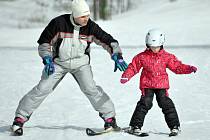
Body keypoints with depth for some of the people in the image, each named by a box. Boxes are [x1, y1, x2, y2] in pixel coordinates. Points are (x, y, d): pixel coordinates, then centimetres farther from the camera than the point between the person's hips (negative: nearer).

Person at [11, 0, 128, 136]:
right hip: (58, 62, -1)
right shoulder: (59, 23, -21)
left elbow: (108, 40, -9)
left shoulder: (90, 27, -16)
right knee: (43, 89, -10)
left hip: (81, 63, 1)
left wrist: (117, 56, -23)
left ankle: (109, 116, -4)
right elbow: (44, 42, -9)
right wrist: (47, 60, -19)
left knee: (90, 88, -17)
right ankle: (20, 117, -1)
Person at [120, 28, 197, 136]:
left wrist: (189, 69, -8)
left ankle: (174, 125, 5)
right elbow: (133, 67, 5)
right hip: (147, 85, -1)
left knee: (166, 104, -5)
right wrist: (126, 76, -8)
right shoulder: (142, 57, 0)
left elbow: (177, 67, 5)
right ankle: (136, 125, -4)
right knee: (145, 103, -11)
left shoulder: (167, 57, 3)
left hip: (162, 85, 1)